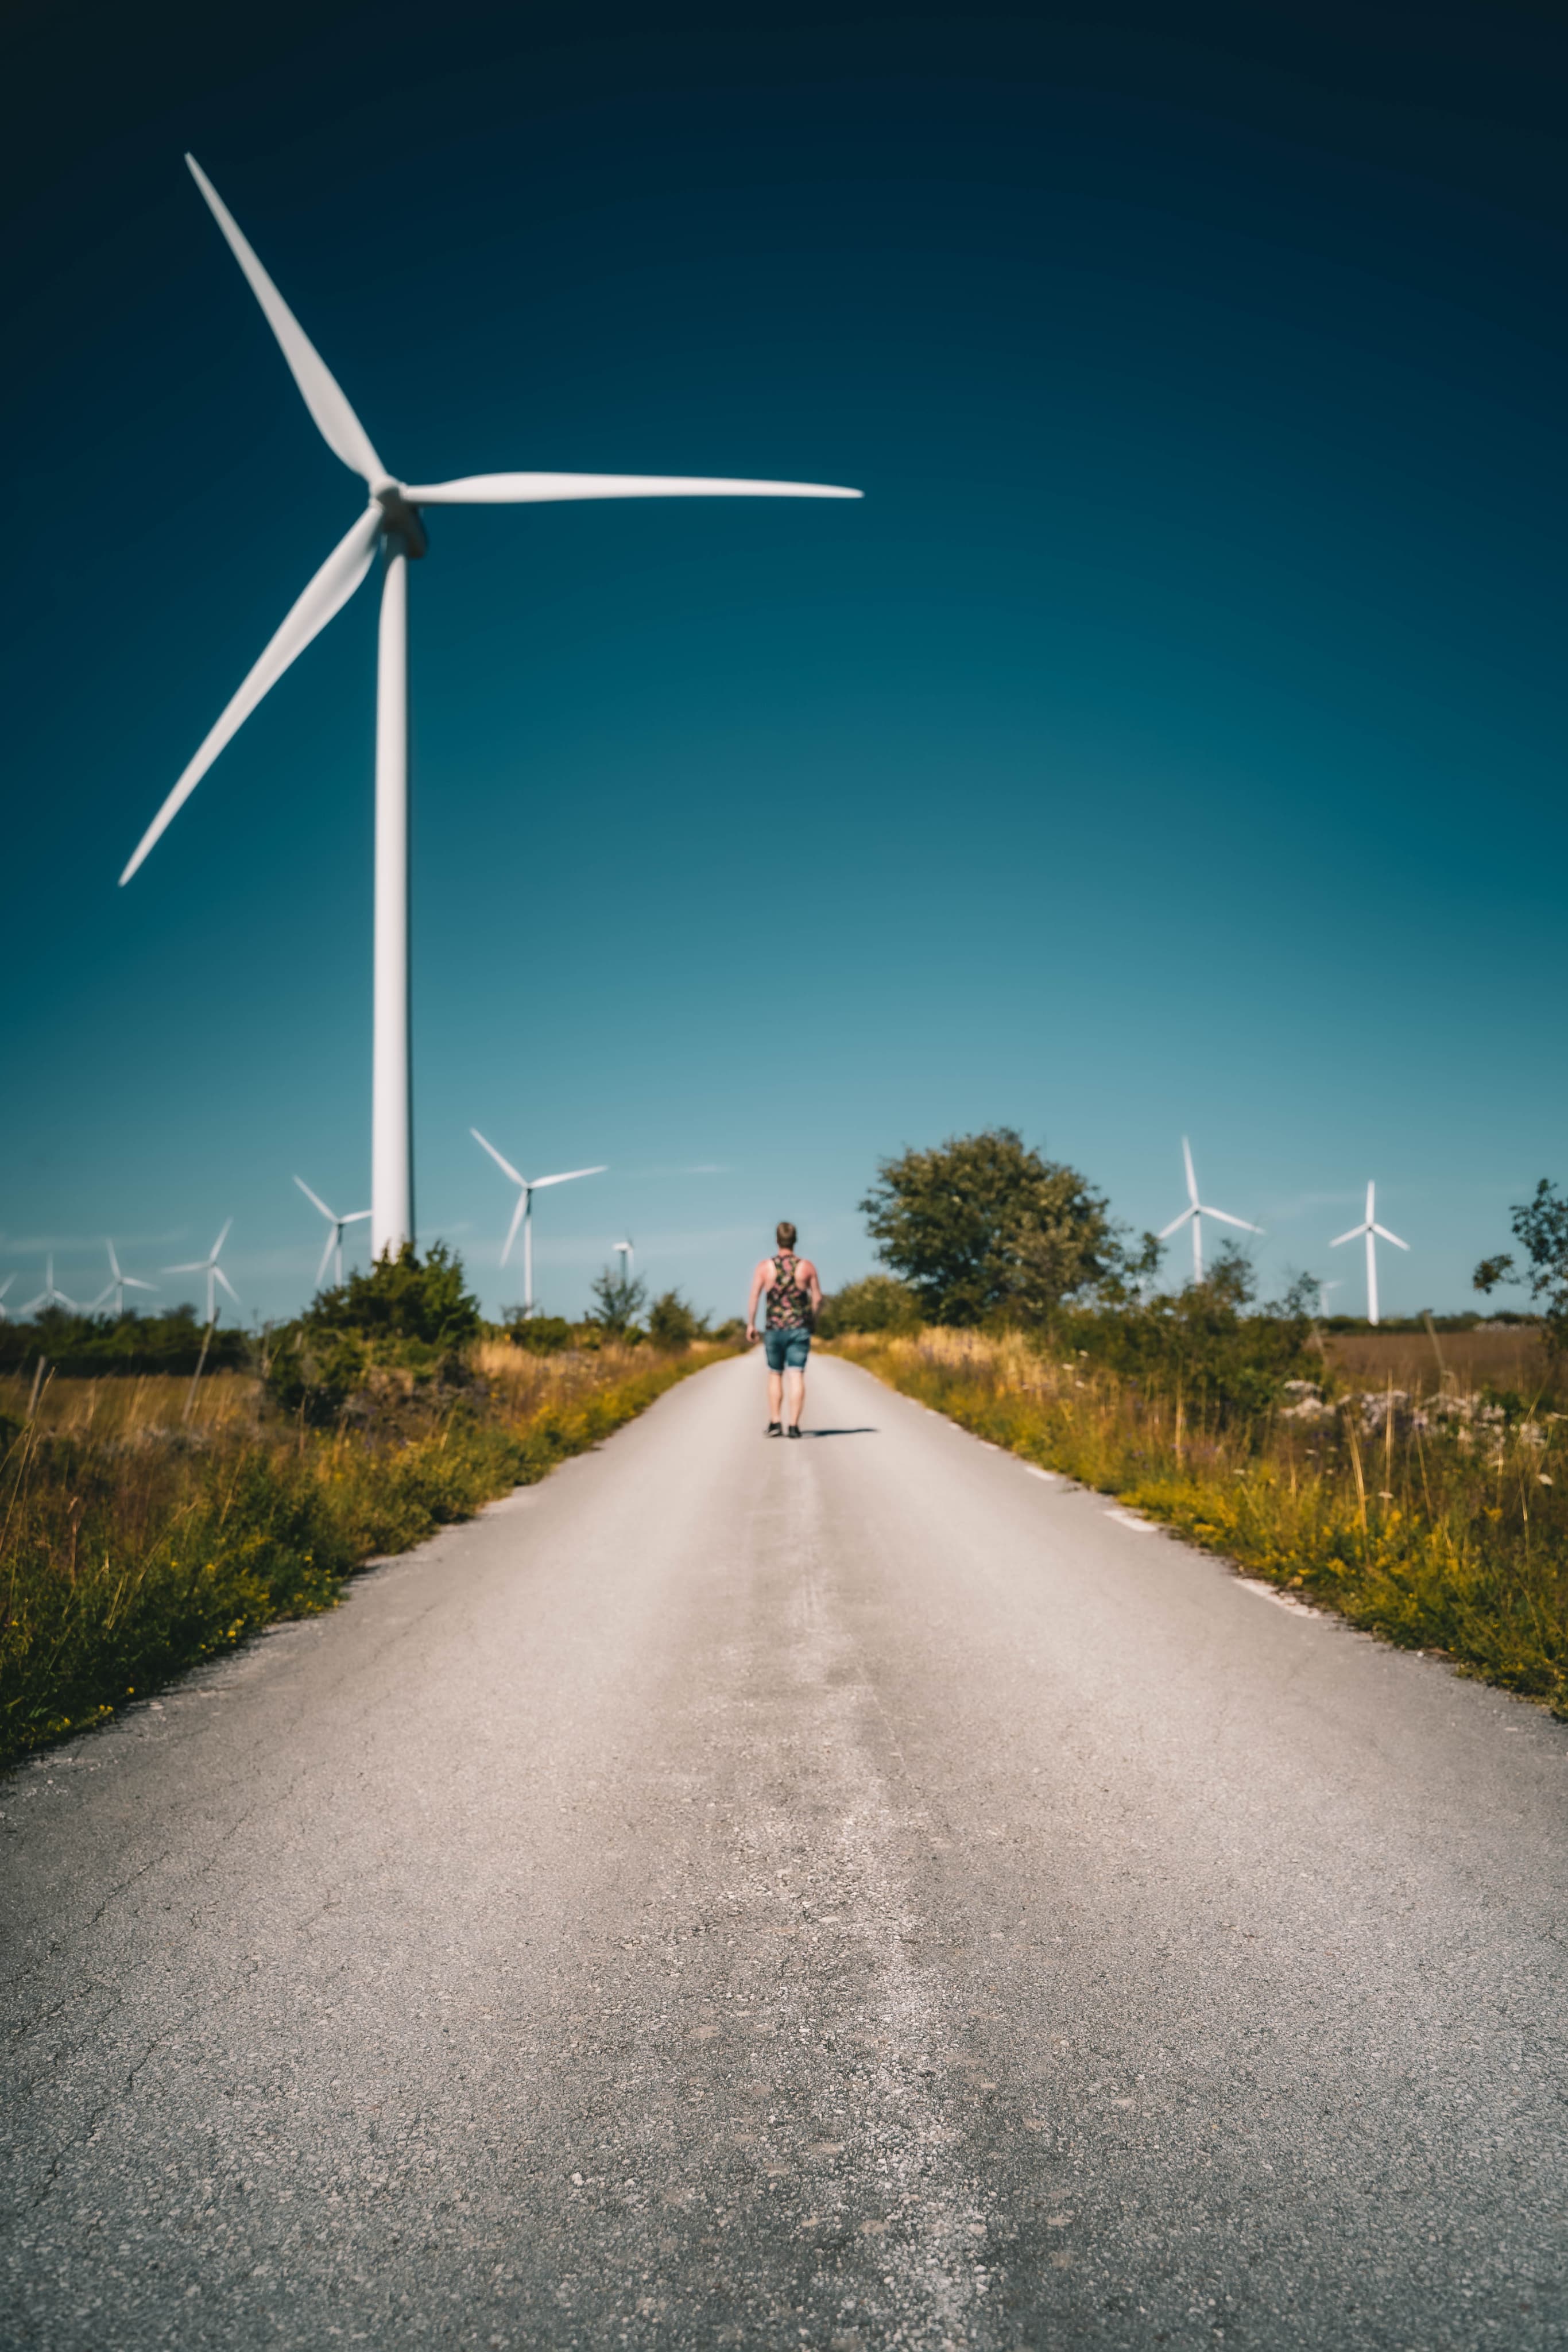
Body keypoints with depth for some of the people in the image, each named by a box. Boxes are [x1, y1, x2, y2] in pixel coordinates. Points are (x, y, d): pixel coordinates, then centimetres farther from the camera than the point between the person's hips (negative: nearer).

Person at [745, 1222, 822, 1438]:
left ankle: (775, 1422, 9)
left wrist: (750, 1324, 3)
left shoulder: (765, 1266, -3)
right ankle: (793, 1425, -10)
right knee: (797, 1376, -3)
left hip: (774, 1329, 1)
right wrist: (812, 1319, 18)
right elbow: (817, 1298, 2)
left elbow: (754, 1297, -7)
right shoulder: (806, 1266, -1)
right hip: (800, 1329, 0)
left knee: (775, 1375, 15)